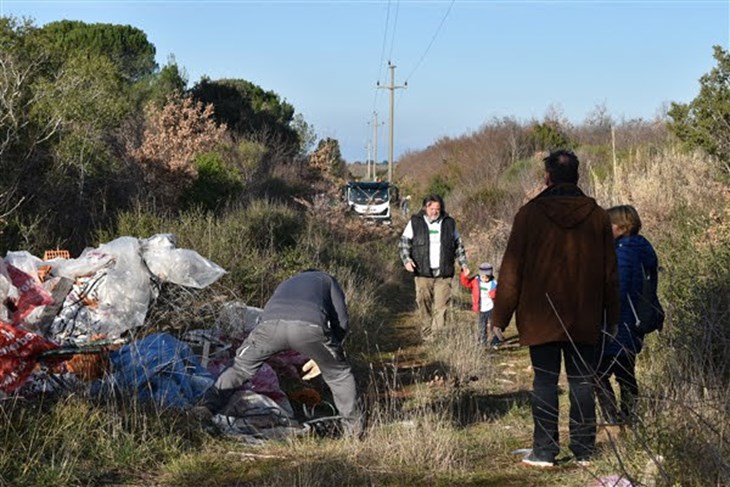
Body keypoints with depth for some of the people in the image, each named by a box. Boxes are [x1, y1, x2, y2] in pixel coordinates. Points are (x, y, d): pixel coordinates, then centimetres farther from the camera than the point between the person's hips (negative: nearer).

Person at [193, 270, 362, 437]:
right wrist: (323, 357, 36)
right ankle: (352, 425, 26)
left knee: (241, 367, 24)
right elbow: (341, 320, 25)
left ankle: (207, 406, 15)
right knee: (337, 374, 20)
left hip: (271, 322, 2)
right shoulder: (327, 279, 37)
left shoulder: (286, 284, 46)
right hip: (310, 327, -2)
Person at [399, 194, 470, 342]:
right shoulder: (415, 222, 5)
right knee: (424, 306, 2)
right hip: (423, 274, -1)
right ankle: (426, 335, 14)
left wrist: (463, 263, 15)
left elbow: (458, 245, 21)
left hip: (444, 274, 1)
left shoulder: (449, 223, 11)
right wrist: (406, 260, -10)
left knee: (441, 307, -6)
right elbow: (404, 242, 6)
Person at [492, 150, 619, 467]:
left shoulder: (530, 214, -6)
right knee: (582, 382, 8)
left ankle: (544, 451, 4)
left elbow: (511, 270, -5)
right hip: (585, 319, 2)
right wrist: (611, 318, 16)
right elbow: (610, 272, 8)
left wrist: (500, 317, 1)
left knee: (545, 382, 3)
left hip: (540, 318, -2)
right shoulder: (597, 215, 2)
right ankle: (584, 450, 11)